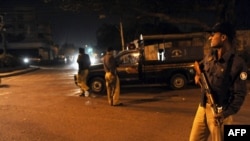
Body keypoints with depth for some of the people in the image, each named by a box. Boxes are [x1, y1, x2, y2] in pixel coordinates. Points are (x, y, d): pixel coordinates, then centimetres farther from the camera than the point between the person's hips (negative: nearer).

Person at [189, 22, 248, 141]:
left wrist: (226, 113, -24)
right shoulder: (209, 57, 6)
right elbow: (199, 67, 27)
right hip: (203, 107, 7)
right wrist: (197, 75, 4)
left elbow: (240, 94, -15)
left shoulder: (237, 64, -14)